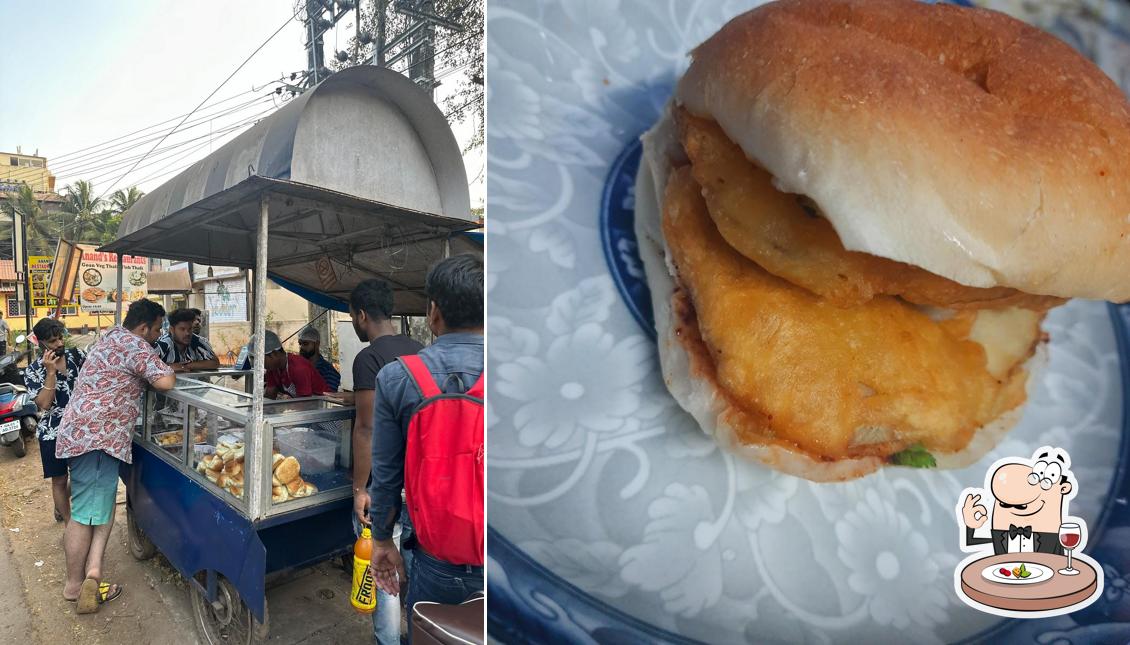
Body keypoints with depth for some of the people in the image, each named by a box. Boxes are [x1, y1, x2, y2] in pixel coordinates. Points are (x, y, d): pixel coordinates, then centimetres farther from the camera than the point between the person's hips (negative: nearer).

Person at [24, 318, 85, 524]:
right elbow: (44, 403, -19)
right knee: (60, 480, 8)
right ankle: (69, 523, 23)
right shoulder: (33, 371, -9)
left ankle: (61, 507, 45)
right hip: (54, 433, -3)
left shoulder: (77, 355, -2)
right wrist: (51, 371, -23)